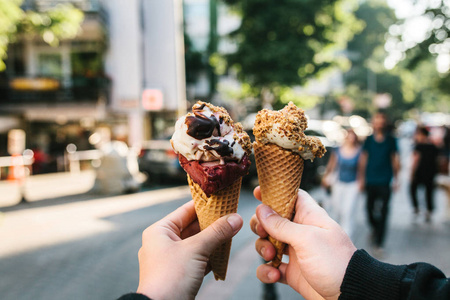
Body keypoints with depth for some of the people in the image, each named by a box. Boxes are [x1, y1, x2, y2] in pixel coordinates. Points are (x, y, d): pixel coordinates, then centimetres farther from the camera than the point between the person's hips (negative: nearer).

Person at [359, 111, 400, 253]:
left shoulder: (391, 140, 3)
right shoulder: (369, 139, 4)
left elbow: (395, 160, 8)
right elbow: (363, 159, 8)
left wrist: (396, 179, 7)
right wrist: (361, 178, 6)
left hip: (385, 181, -1)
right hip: (370, 180, 2)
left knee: (383, 212, -4)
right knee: (370, 207, 9)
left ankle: (379, 243, 3)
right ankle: (374, 228, 38)